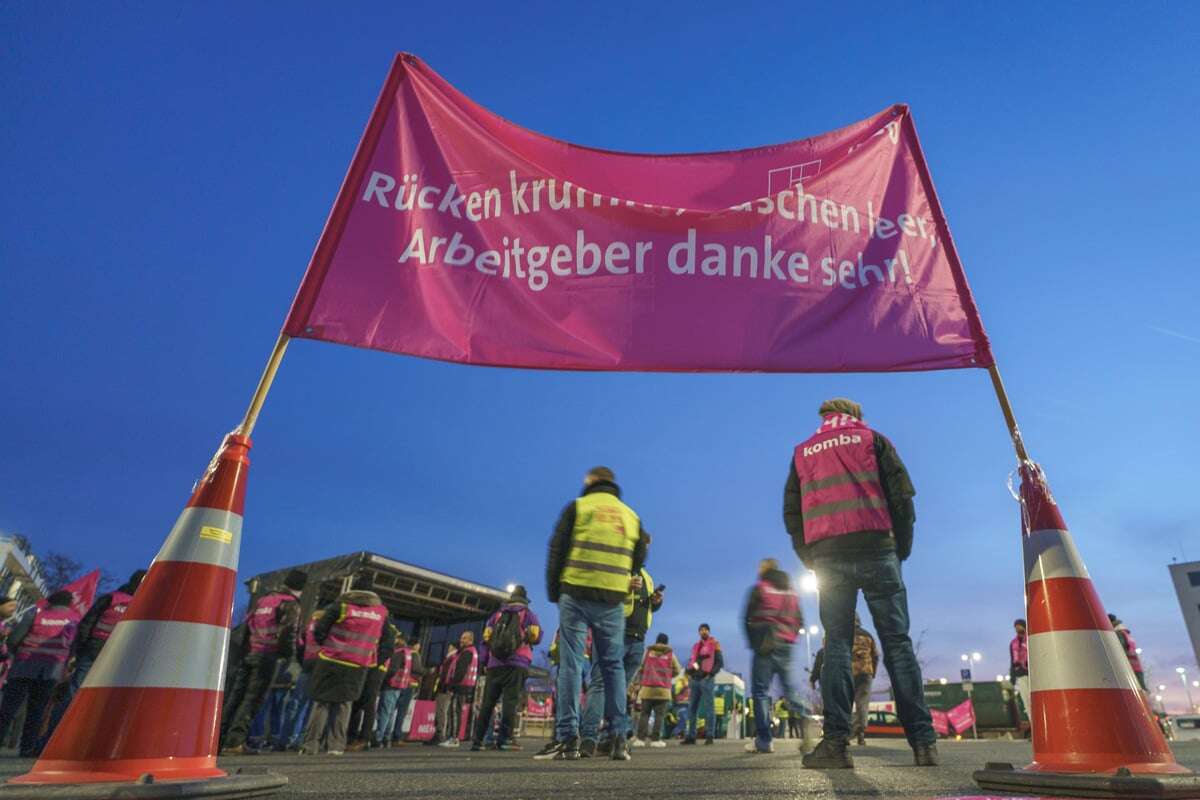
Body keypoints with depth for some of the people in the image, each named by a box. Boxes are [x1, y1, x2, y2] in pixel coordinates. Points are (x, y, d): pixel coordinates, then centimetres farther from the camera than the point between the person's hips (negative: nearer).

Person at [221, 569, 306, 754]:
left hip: (249, 654, 7)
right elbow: (287, 633, -15)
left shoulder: (262, 600, 19)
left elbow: (247, 626, 18)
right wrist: (287, 656, -2)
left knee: (235, 697, 10)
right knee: (252, 700, -5)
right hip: (269, 657, -7)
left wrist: (245, 650, 21)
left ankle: (219, 739, 11)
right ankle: (234, 743, -9)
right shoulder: (290, 605, -5)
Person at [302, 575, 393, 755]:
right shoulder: (381, 611, 6)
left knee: (321, 703, 10)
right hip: (358, 666, 2)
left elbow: (318, 631, -3)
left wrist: (326, 646, 14)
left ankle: (311, 744, 7)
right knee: (343, 704, 13)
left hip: (331, 661, -1)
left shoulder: (340, 604, -2)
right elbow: (388, 644, 8)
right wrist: (373, 658, 15)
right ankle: (336, 745, 7)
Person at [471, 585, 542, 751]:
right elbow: (536, 637, 3)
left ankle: (477, 740, 6)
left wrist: (486, 660, 23)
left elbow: (486, 638, 15)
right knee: (511, 700, -8)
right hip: (517, 664, -3)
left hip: (494, 664, 3)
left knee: (487, 702, 7)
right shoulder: (529, 614, 10)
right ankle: (505, 738, -17)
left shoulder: (497, 615, 19)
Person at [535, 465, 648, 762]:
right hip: (613, 601, 3)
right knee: (613, 666, 9)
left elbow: (557, 551, 0)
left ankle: (567, 738, -3)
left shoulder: (577, 507, 2)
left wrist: (553, 592, 7)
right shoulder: (631, 516, 13)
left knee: (571, 663, 0)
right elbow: (638, 560, 14)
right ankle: (618, 738, 6)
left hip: (576, 594, -3)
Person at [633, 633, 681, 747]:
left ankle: (640, 738, 0)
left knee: (644, 713, 6)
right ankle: (656, 739, -3)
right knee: (660, 715, 3)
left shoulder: (648, 652, 6)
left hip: (647, 688, 1)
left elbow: (640, 668, 8)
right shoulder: (670, 654, 6)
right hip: (663, 689, -1)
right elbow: (677, 670, 11)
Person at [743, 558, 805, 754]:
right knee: (790, 689, 9)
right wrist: (790, 638, 16)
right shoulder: (792, 592, 14)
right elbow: (799, 621, 13)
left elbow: (747, 618, -3)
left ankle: (763, 740, -7)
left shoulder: (759, 589, -1)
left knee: (760, 691, -2)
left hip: (765, 645, -5)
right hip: (786, 646, 5)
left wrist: (753, 642, 8)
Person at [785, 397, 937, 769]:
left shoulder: (802, 452, 19)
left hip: (826, 555, 1)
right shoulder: (872, 439, 14)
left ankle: (836, 742, -7)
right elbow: (901, 494, 5)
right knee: (897, 642, 3)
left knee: (836, 645, 1)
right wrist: (902, 549, 12)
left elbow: (791, 513, 13)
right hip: (875, 547, -1)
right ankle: (923, 741, 3)